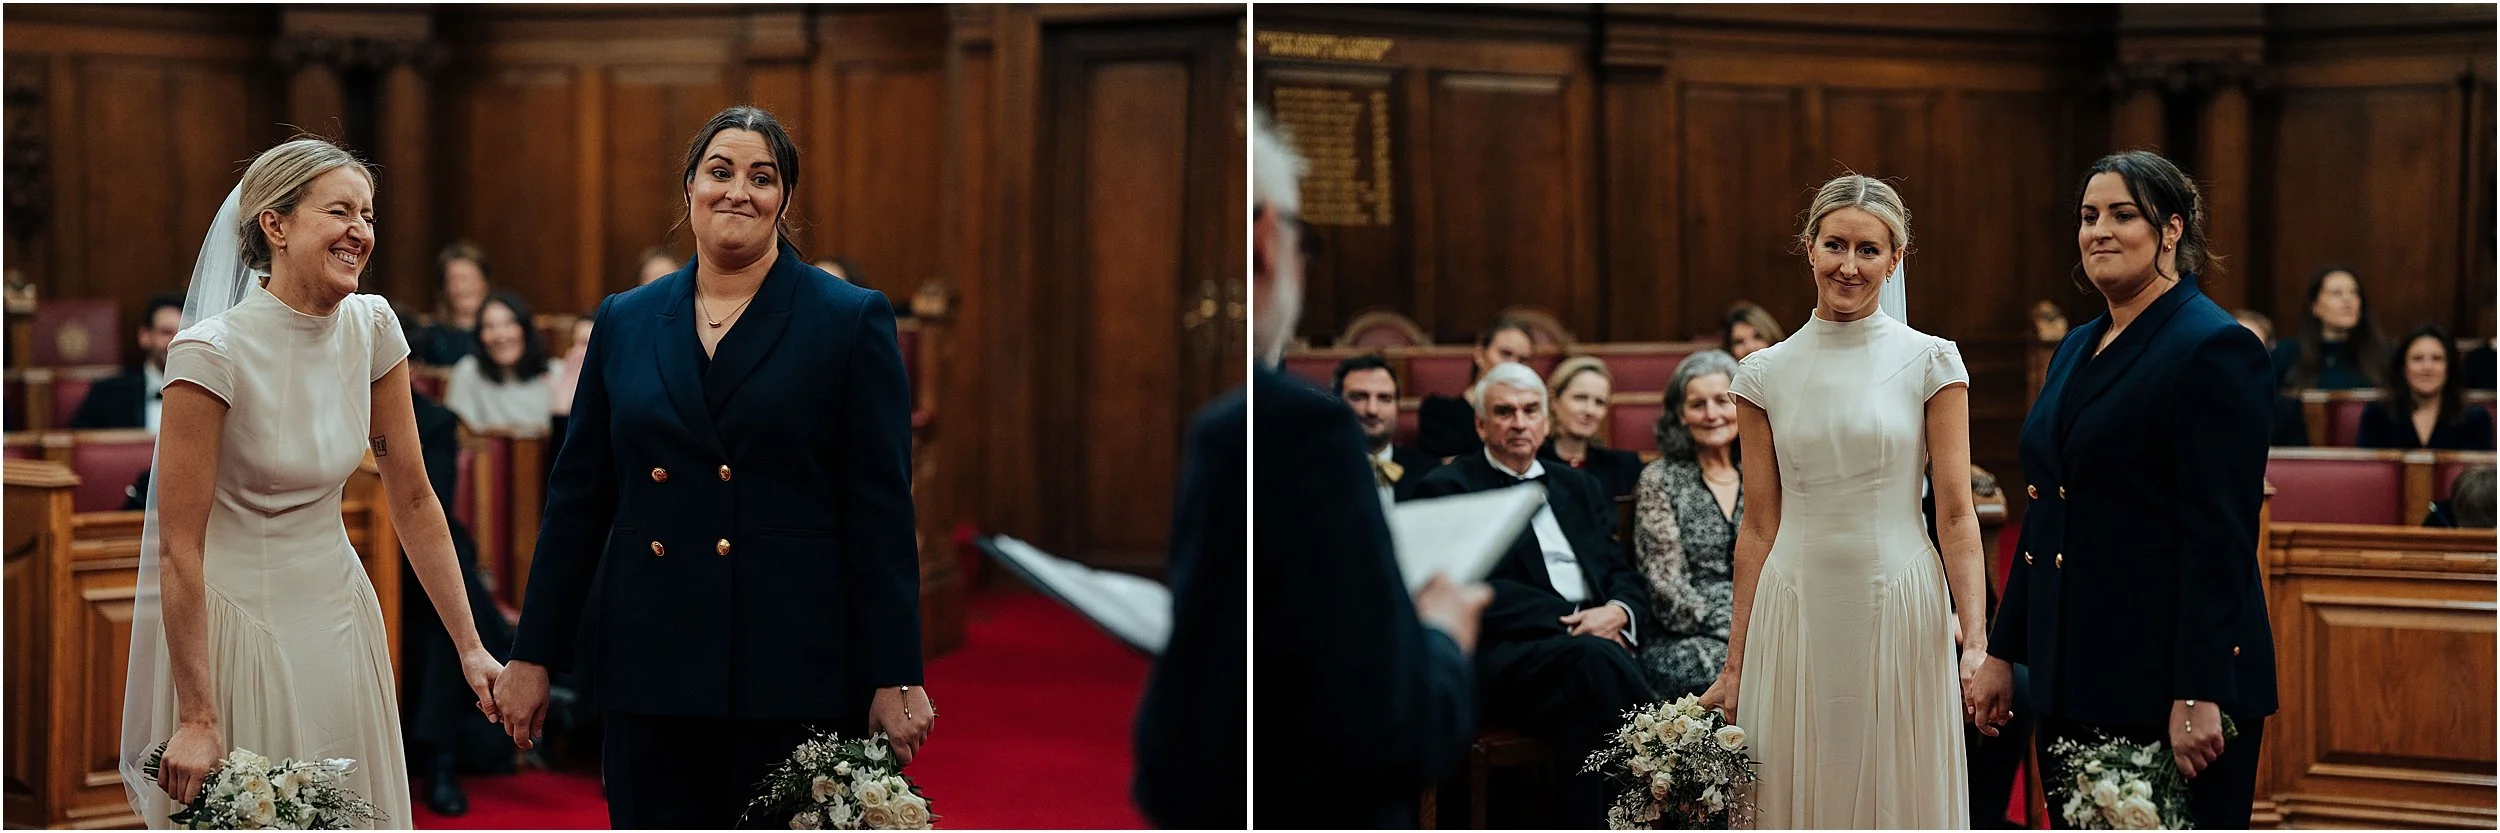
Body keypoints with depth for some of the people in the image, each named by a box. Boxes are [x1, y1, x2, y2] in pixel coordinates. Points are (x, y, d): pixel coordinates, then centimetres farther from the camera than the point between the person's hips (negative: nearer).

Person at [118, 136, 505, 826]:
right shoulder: (212, 353, -20)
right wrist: (197, 719, -20)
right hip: (235, 621, -5)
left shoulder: (372, 329, -3)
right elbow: (178, 549, -19)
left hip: (337, 608, 6)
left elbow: (413, 498, 4)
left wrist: (470, 646, 0)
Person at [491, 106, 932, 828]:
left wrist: (895, 679, -7)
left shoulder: (851, 322, 1)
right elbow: (578, 497, 12)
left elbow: (882, 512, -3)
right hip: (650, 669, 3)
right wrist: (532, 657, 9)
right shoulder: (625, 322, 11)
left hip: (792, 671, -3)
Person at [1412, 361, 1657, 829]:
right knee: (1592, 657, -36)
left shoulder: (1580, 489, 28)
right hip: (1502, 659, -4)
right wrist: (1574, 621, -11)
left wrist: (1618, 612, -4)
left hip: (1598, 646, 4)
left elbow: (1624, 577, 22)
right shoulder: (1449, 488, 10)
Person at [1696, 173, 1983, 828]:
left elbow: (1956, 515, -4)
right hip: (1795, 619, 2)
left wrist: (1975, 640, -15)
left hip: (1900, 615, -2)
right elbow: (1758, 528, 8)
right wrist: (1734, 666, 6)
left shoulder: (1930, 362, 0)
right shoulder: (1765, 374, 5)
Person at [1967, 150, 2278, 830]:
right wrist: (2003, 652, 15)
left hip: (2169, 676, -8)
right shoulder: (2075, 349, 15)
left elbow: (2221, 536, -17)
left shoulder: (2215, 348, -11)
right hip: (2073, 684, 8)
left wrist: (2200, 695, -21)